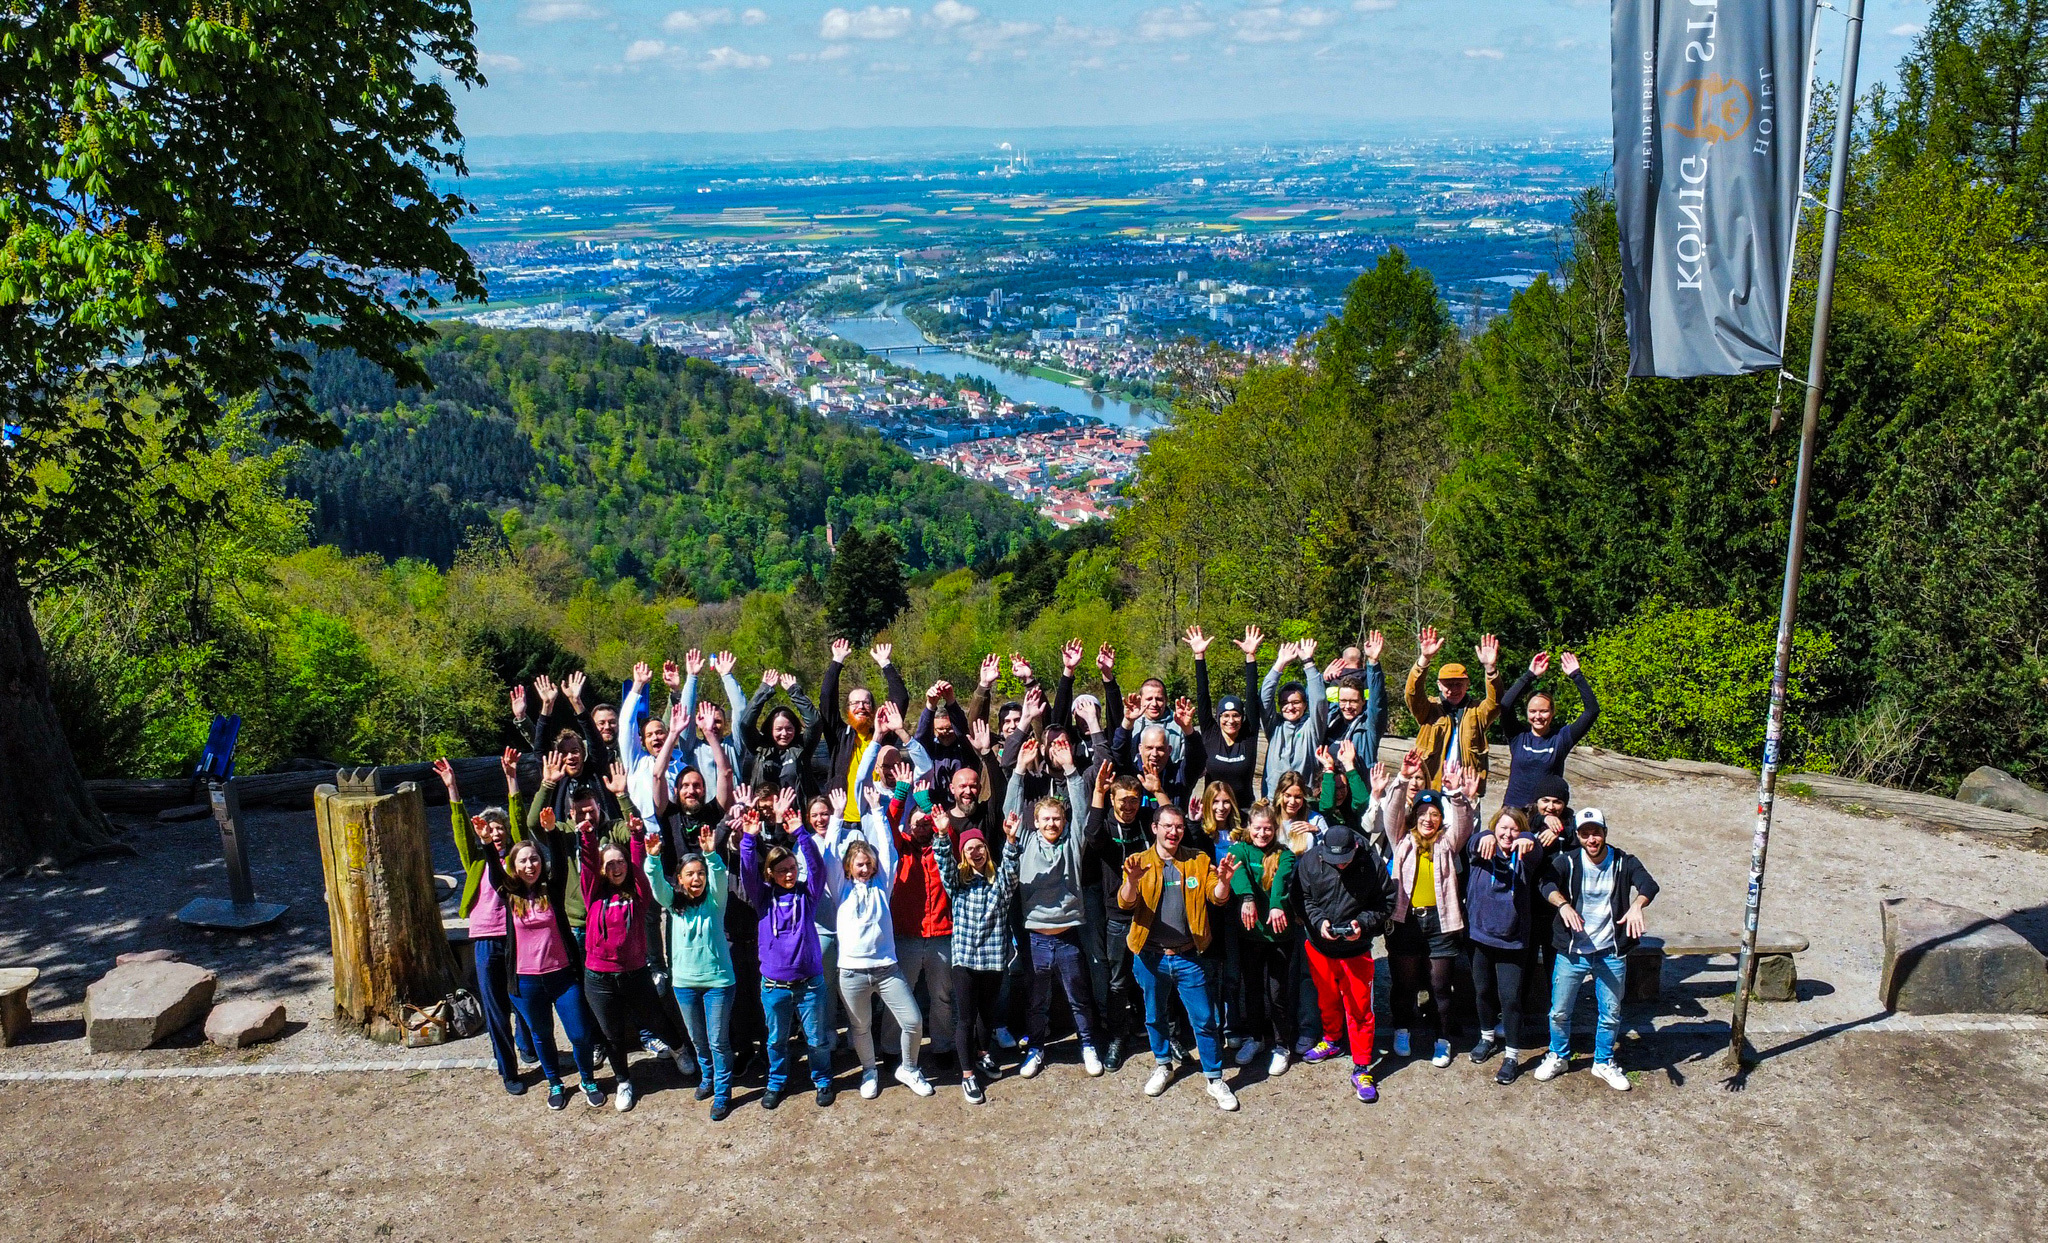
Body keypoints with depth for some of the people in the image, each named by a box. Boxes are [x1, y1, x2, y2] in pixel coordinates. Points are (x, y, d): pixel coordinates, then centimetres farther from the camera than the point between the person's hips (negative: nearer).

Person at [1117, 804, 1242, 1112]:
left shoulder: (1198, 861, 3)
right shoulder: (1139, 863, -2)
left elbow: (1216, 898, -4)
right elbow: (1126, 902, -14)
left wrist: (1223, 881, -26)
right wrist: (1132, 881, -36)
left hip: (1188, 956, 0)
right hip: (1151, 957, 0)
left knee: (1204, 1019, 1)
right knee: (1154, 1016, 16)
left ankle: (1215, 1080, 13)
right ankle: (1163, 1066, 37)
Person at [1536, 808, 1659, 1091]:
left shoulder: (1623, 862, -7)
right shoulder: (1567, 861, -8)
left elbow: (1649, 884, -24)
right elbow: (1547, 883, -26)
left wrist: (1637, 905, -46)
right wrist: (1563, 904, -48)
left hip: (1611, 953, 1)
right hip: (1571, 953, -1)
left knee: (1611, 1015, 13)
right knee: (1559, 1012, 9)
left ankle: (1603, 1063, 36)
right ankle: (1558, 1057, 34)